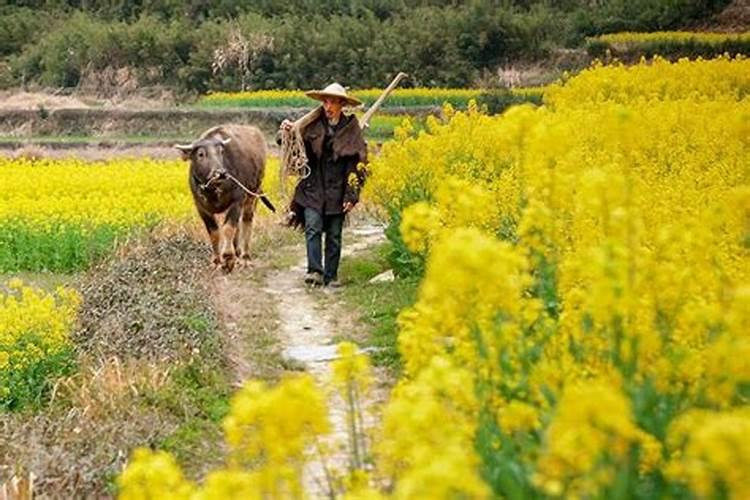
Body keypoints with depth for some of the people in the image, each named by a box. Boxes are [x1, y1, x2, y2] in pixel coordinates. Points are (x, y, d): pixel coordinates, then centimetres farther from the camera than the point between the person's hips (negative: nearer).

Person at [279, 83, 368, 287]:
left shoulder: (351, 129, -2)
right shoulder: (313, 125, 0)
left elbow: (359, 164, -1)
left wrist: (352, 195, -6)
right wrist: (288, 133, -14)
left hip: (337, 192, 0)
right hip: (313, 189, 0)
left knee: (334, 236, 6)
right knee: (313, 229, -12)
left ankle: (331, 276, 13)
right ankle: (314, 271, -13)